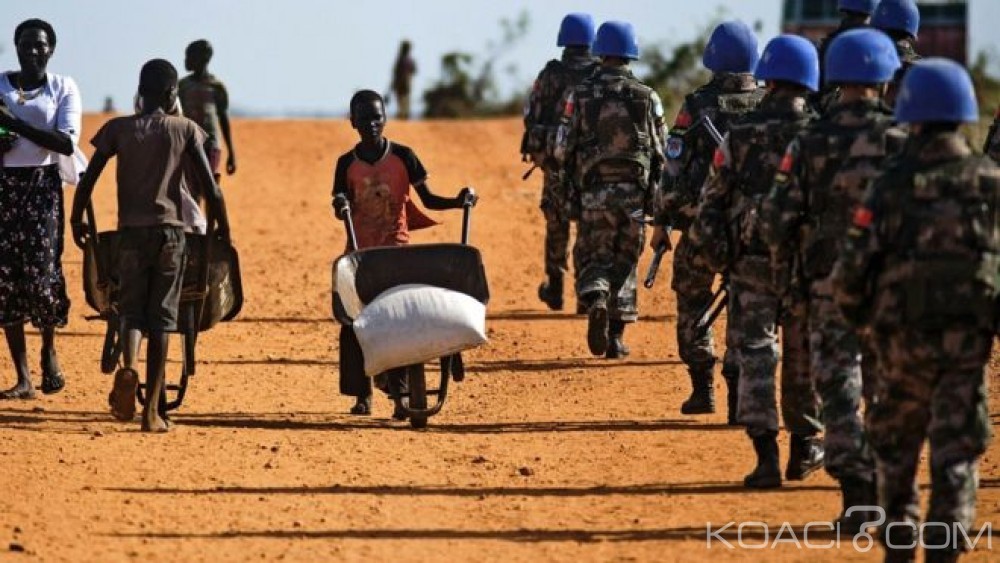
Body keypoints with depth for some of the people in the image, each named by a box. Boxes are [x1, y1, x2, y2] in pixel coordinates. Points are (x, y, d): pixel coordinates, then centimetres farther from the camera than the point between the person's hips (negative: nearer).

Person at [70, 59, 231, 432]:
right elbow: (210, 188, -2)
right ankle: (152, 409, 1)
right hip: (170, 230, -1)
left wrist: (76, 220, 16)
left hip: (131, 230, 1)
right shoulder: (185, 130, 2)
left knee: (131, 307, 9)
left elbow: (88, 180, 2)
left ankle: (128, 367, -24)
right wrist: (222, 227, 11)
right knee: (162, 315, 5)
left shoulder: (118, 129, 4)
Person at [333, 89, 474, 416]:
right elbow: (341, 209, 2)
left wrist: (457, 202, -14)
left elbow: (427, 199, 2)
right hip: (360, 252, 2)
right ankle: (362, 394, 9)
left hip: (397, 249, -2)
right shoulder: (347, 164, 2)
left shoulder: (403, 157, -1)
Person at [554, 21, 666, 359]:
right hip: (635, 191, 1)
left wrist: (573, 173, 16)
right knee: (624, 262, 12)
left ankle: (595, 301, -23)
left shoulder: (579, 95, -2)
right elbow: (661, 151, 4)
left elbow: (563, 149, -3)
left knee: (592, 257, 8)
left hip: (593, 193, -1)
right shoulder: (647, 97, 0)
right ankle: (616, 336, 10)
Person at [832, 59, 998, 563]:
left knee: (894, 444, 17)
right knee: (956, 449, 4)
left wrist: (856, 313, 11)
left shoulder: (892, 185, -8)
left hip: (904, 333, -1)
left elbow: (854, 268, -8)